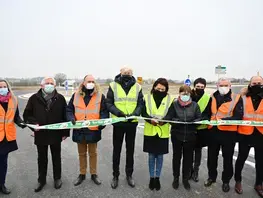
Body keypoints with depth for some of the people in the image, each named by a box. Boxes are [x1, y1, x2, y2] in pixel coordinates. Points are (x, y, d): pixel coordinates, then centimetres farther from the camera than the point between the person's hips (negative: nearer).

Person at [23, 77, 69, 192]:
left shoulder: (60, 98, -3)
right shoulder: (34, 98, -3)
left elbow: (65, 116, 0)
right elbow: (26, 115, 3)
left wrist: (65, 132, -1)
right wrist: (34, 123, -16)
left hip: (56, 134, 0)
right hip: (40, 134, 1)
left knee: (56, 157, 15)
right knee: (42, 158, 16)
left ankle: (57, 178, 34)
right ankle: (41, 180, 35)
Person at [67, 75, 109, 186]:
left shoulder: (100, 96, -1)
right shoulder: (76, 95, 4)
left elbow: (104, 112, -2)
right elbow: (69, 109, 8)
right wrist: (71, 118, -11)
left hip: (93, 130, -2)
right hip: (79, 130, 2)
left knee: (93, 153, 13)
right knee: (82, 153, 17)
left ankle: (94, 174, 30)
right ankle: (82, 174, 33)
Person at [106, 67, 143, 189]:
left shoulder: (137, 87, 1)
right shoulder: (113, 86, -4)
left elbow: (140, 104, 1)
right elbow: (108, 103, -5)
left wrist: (134, 114, -17)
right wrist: (118, 113, -20)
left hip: (132, 123, 2)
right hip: (118, 122, -1)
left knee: (130, 150, 14)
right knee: (117, 150, 11)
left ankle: (129, 174, 32)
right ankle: (115, 175, 28)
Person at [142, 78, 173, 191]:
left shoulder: (170, 99, -3)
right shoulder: (147, 98, -3)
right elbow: (143, 113, -3)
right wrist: (150, 119, -21)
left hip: (163, 132, 0)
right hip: (150, 131, 0)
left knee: (160, 156, 12)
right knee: (151, 156, 11)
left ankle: (157, 178, 30)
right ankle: (151, 178, 29)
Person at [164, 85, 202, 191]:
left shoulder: (195, 105, 2)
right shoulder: (174, 104, -2)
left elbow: (199, 118, 2)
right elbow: (169, 117, -6)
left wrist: (193, 122, -17)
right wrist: (177, 121, -25)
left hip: (190, 135, 1)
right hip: (177, 134, -1)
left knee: (188, 157, 12)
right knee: (176, 156, 12)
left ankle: (186, 179, 31)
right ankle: (176, 178, 30)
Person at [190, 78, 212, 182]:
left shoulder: (208, 98, -2)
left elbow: (209, 114, -3)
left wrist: (201, 119, -21)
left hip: (201, 128, 1)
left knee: (198, 150, 13)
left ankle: (195, 171, 27)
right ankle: (190, 170, 27)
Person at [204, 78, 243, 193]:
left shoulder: (236, 98, -5)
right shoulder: (213, 97, 5)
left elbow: (238, 116, -14)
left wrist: (224, 120, -27)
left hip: (229, 132, -3)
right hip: (213, 131, 3)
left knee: (227, 158, 12)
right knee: (212, 157, 15)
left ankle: (226, 181, 30)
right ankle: (211, 177, 35)